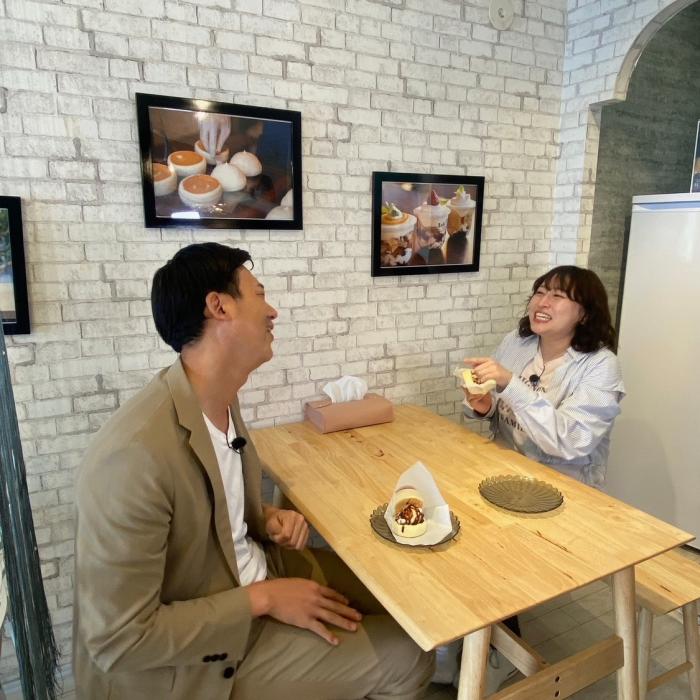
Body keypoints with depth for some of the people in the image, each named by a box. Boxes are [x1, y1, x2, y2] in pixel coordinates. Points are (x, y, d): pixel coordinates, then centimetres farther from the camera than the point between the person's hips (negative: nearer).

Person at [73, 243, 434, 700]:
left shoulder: (222, 401, -4)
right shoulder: (136, 455, -32)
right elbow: (119, 640, -26)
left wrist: (267, 520, -7)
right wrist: (263, 599, -21)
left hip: (253, 577, 8)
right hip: (193, 661, -7)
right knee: (406, 657, -5)